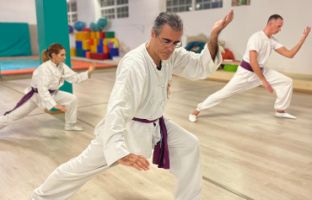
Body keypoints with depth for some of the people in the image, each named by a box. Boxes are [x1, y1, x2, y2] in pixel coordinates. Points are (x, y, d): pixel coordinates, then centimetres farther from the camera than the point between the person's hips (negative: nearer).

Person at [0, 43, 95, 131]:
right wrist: (55, 104, -39)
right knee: (14, 115, -1)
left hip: (51, 93, 6)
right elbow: (42, 90, -36)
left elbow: (75, 77, -6)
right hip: (36, 95, -6)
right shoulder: (45, 69, -32)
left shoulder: (62, 66, -11)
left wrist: (88, 72, -20)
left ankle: (70, 125, 10)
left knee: (72, 99, -6)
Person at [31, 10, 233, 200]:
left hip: (154, 125, 7)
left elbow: (201, 66, -5)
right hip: (127, 127, -7)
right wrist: (121, 152, -50)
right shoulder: (134, 64, -33)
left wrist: (214, 36, -22)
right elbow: (117, 110, -39)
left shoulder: (171, 55, -9)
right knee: (84, 164, 4)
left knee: (189, 146, 6)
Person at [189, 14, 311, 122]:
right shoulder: (256, 38, -23)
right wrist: (264, 81, -27)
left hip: (261, 70, 8)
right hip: (246, 72, -8)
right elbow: (253, 62, -29)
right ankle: (196, 111, -2)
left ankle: (280, 111, 18)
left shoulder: (273, 41, 3)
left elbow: (290, 54, 1)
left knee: (287, 82, 4)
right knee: (225, 92, -11)